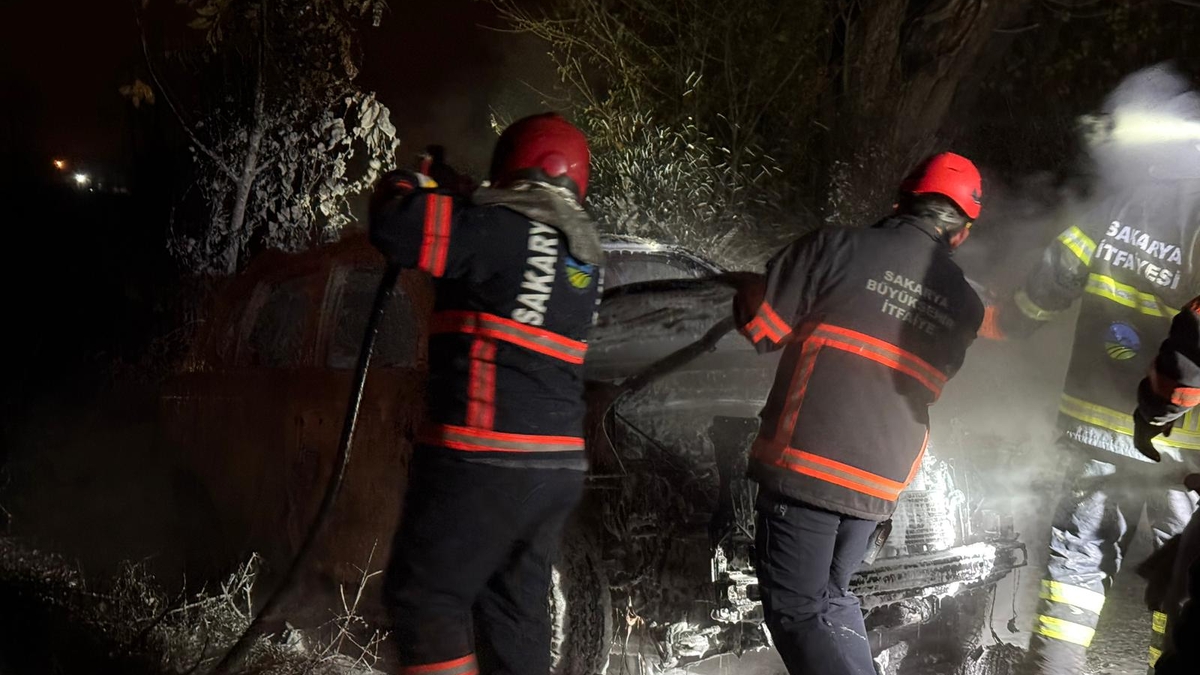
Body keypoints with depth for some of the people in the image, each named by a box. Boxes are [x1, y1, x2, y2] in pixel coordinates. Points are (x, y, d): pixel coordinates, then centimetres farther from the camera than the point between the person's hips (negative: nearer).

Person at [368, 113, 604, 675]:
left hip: (484, 461, -8)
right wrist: (464, 203, 31)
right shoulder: (585, 253, 13)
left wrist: (411, 181, 4)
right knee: (516, 604, 16)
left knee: (424, 594, 3)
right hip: (558, 466, 8)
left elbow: (396, 227, -18)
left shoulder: (503, 227, -11)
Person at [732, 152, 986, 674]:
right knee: (831, 596, 24)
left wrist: (747, 297, 15)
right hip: (881, 483, 6)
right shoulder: (965, 306, 8)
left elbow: (763, 327, -7)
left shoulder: (840, 247, -8)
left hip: (805, 465, -5)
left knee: (797, 610, 4)